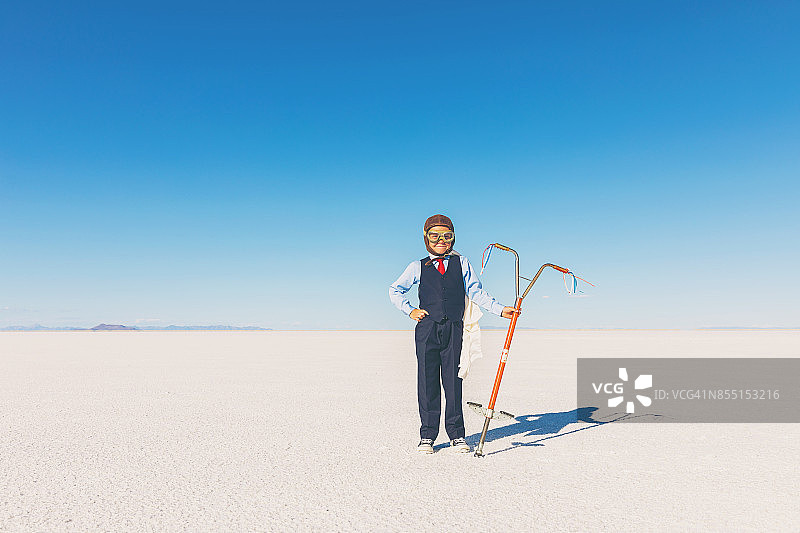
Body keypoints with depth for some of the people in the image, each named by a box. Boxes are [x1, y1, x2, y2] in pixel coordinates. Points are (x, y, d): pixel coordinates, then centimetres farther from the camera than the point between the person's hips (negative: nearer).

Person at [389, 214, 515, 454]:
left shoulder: (462, 263, 12)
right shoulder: (418, 267, 11)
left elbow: (476, 292, 7)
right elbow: (395, 290, 18)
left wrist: (500, 309, -3)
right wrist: (410, 310, 5)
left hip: (454, 329, 0)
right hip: (427, 329, 0)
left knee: (453, 381, 3)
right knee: (427, 382, 3)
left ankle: (457, 434, 14)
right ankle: (427, 435, 13)